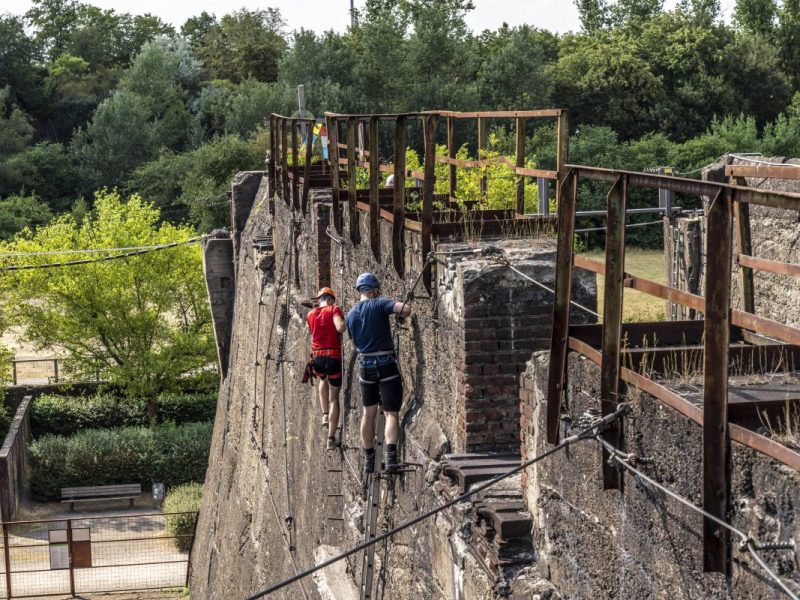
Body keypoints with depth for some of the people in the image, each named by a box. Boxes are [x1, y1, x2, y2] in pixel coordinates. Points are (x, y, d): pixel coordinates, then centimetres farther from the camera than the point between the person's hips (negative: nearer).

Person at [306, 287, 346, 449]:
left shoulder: (311, 314, 9)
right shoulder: (334, 310, -4)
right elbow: (340, 328, -22)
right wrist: (342, 321, 0)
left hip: (317, 358, 4)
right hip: (334, 357, -4)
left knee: (323, 380, 38)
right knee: (334, 398, 7)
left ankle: (325, 416, 26)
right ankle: (331, 438, 0)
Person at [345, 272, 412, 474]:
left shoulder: (351, 314, 8)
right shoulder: (379, 304, -8)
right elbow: (406, 308, -23)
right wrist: (402, 315, -1)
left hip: (365, 365, 4)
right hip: (386, 364, -4)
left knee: (369, 413, 18)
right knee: (391, 414, -3)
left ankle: (368, 459, 20)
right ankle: (391, 454, -23)